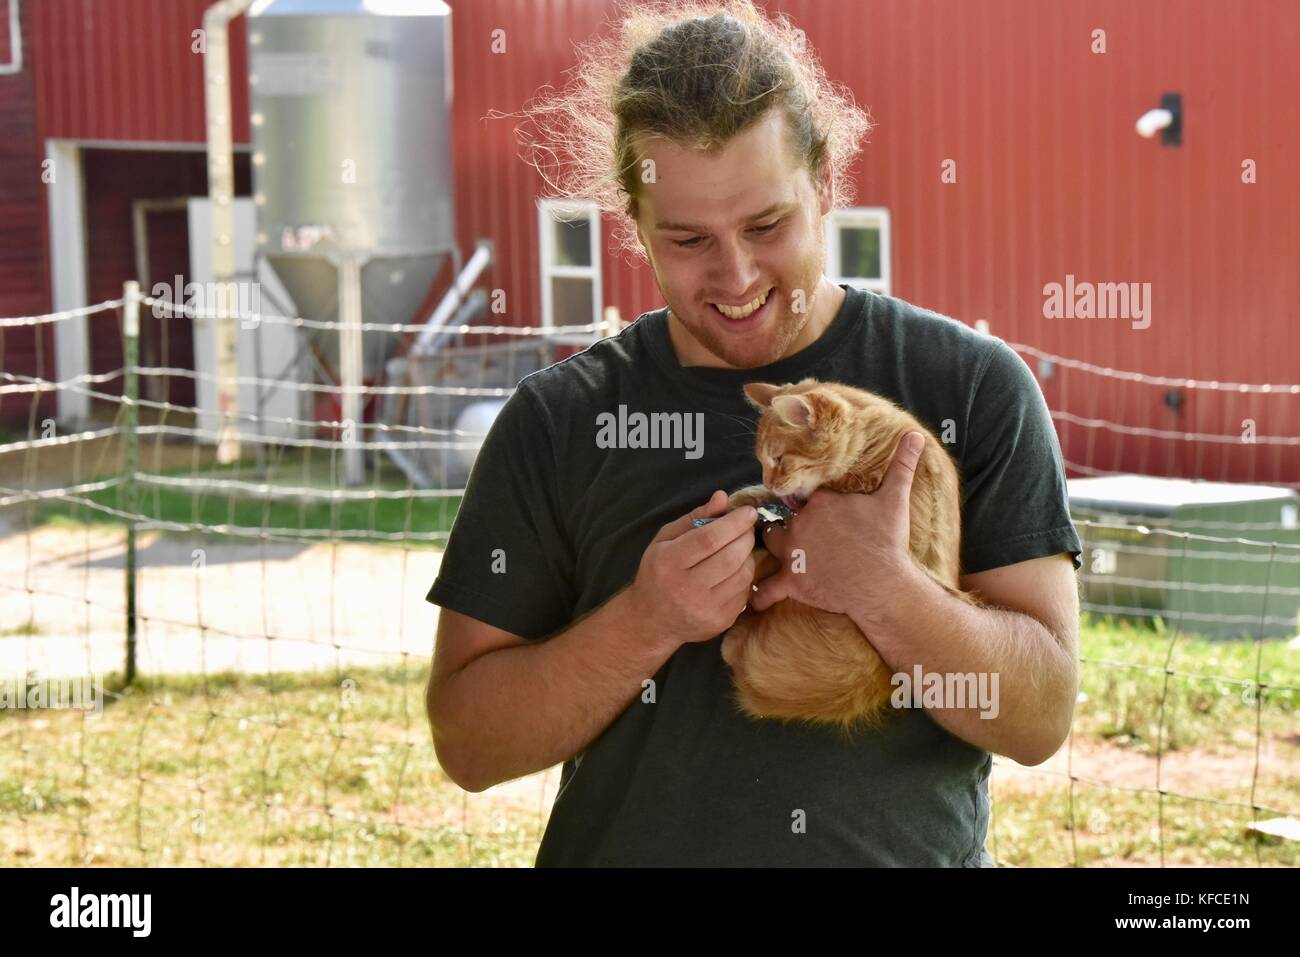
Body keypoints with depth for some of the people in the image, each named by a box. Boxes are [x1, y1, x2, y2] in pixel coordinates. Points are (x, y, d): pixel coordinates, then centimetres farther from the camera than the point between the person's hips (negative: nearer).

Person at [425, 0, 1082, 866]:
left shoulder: (973, 388, -1)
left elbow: (1041, 715, -5)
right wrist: (647, 622, -15)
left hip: (910, 848, -1)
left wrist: (880, 588, -20)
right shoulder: (557, 422, 1)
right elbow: (468, 745, -1)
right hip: (634, 844, 1)